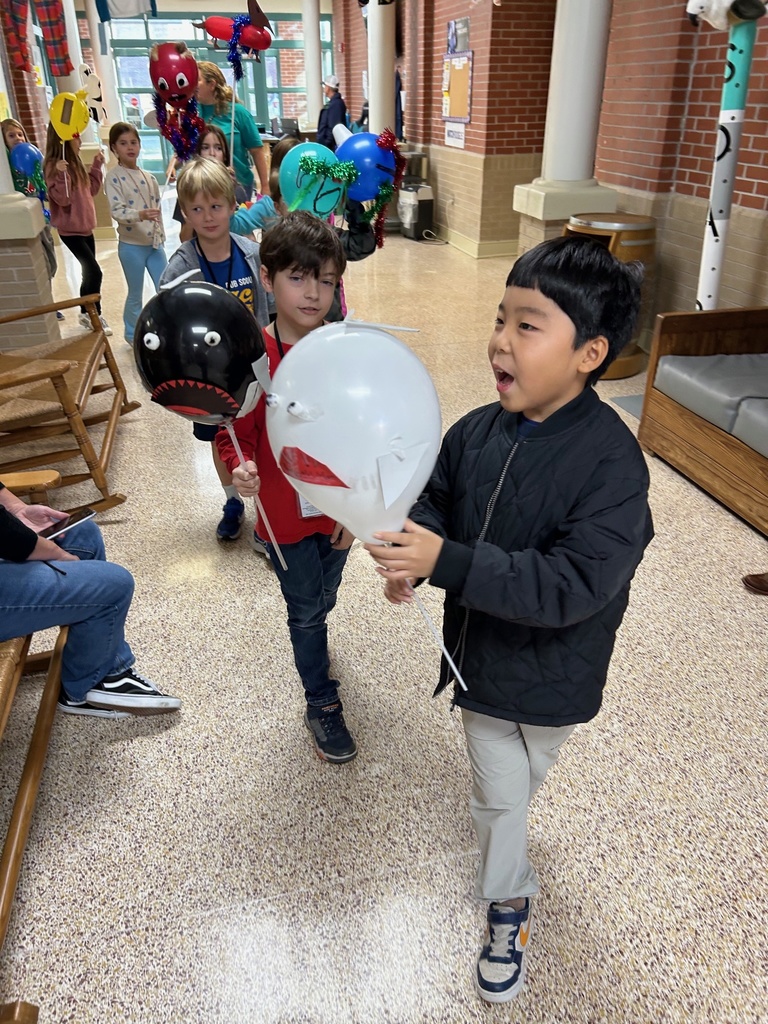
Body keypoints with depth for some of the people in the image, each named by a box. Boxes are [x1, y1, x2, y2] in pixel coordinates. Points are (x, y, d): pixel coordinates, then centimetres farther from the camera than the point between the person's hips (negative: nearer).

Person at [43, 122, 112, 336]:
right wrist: (62, 174, -36)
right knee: (94, 272, -11)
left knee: (89, 272, 14)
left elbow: (92, 189, 16)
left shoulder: (75, 162, 10)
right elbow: (62, 199, -23)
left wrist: (97, 165, 10)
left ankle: (87, 313, 27)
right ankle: (94, 315, 4)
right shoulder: (54, 166, -16)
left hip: (85, 227, 9)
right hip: (70, 230, -9)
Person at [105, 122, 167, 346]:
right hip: (131, 245, -5)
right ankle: (133, 334, 23)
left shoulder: (149, 178, 8)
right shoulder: (114, 178, -9)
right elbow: (117, 211, -20)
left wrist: (161, 236, 12)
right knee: (135, 295, 6)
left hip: (154, 243, 5)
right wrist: (140, 214, -37)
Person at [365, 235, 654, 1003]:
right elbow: (438, 503, 4)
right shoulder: (476, 434, -11)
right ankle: (508, 901, 55)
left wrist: (447, 563, -38)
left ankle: (505, 887, 52)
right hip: (479, 652, 4)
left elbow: (571, 587, -33)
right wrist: (409, 552, -19)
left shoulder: (611, 464, -28)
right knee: (498, 794, 23)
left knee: (515, 785, 22)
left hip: (553, 673, -4)